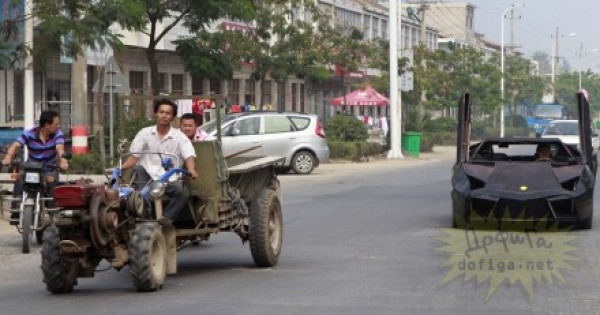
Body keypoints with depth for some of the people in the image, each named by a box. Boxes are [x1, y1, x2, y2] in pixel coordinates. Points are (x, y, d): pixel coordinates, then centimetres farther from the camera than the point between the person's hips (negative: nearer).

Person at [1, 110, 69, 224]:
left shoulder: (57, 134, -11)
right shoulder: (29, 134, -13)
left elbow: (60, 148, -30)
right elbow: (16, 145, -26)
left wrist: (62, 159, -53)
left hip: (50, 168, 0)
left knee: (52, 180, -32)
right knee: (19, 180, -27)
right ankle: (15, 212, -21)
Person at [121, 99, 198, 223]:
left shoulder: (179, 136, 3)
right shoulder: (145, 133, 6)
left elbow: (189, 156, -11)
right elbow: (134, 156, 2)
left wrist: (191, 170, -33)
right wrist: (121, 167, -19)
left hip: (170, 180, -1)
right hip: (147, 178, 1)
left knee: (183, 193, -29)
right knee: (137, 169, -31)